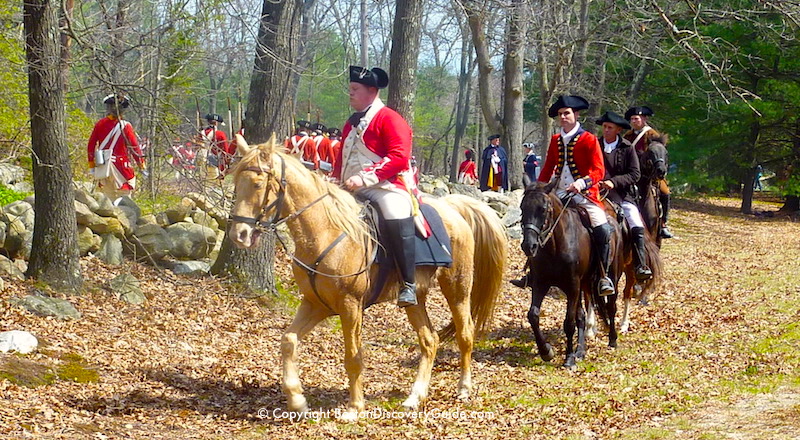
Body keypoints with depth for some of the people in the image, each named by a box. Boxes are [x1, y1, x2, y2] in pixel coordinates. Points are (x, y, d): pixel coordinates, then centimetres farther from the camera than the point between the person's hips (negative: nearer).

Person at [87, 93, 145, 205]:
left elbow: (91, 145, 7)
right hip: (120, 165, -4)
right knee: (123, 196, 1)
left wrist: (91, 165, 17)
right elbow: (134, 146, -5)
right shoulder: (125, 126, -9)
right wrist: (141, 162, 8)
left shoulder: (100, 124, 3)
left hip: (102, 166, 4)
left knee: (109, 197, 15)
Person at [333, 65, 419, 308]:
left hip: (387, 186, -9)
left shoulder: (389, 119, -5)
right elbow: (342, 158, 26)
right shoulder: (352, 124, 21)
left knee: (397, 219, -35)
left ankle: (409, 283, -26)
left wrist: (365, 177, -25)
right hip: (352, 190, 9)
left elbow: (399, 157, -17)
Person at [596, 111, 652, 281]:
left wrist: (614, 182, -15)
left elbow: (635, 174, -3)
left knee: (637, 227, -19)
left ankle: (641, 266, -16)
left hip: (623, 195, -1)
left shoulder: (627, 148, 2)